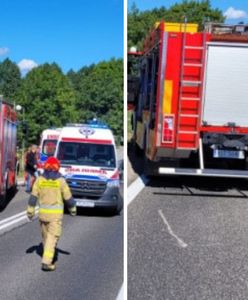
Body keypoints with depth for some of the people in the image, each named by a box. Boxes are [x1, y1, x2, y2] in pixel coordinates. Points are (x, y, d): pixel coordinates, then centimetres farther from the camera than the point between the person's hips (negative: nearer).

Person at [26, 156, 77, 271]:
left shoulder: (40, 179, -1)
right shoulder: (60, 180, -9)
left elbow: (33, 196, -1)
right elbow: (68, 197, -3)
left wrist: (30, 211, 6)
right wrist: (73, 209, 13)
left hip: (43, 211, 4)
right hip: (56, 213, -4)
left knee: (46, 235, 20)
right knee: (52, 237, -2)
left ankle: (48, 256, 37)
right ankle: (46, 262, -10)